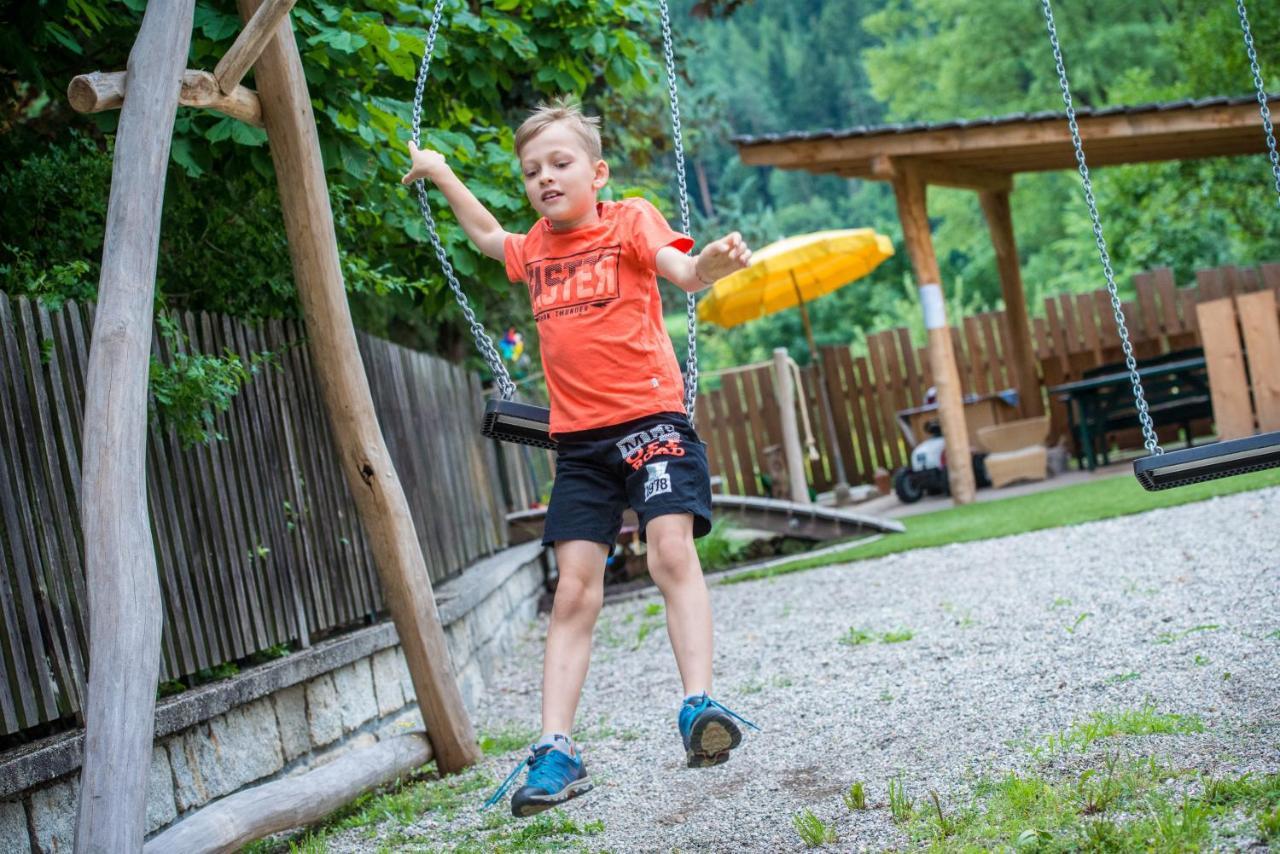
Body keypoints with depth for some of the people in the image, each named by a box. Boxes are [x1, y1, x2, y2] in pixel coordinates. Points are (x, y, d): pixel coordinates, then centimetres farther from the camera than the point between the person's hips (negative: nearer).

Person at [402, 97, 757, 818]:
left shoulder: (629, 220, 0)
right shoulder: (535, 247, 16)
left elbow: (683, 271, -18)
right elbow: (488, 236, 39)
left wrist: (711, 263, -40)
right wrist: (441, 175, 40)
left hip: (650, 416, -5)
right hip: (578, 437, 5)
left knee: (672, 549, -24)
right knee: (575, 590, -2)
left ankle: (699, 706, -29)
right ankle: (557, 751, -6)